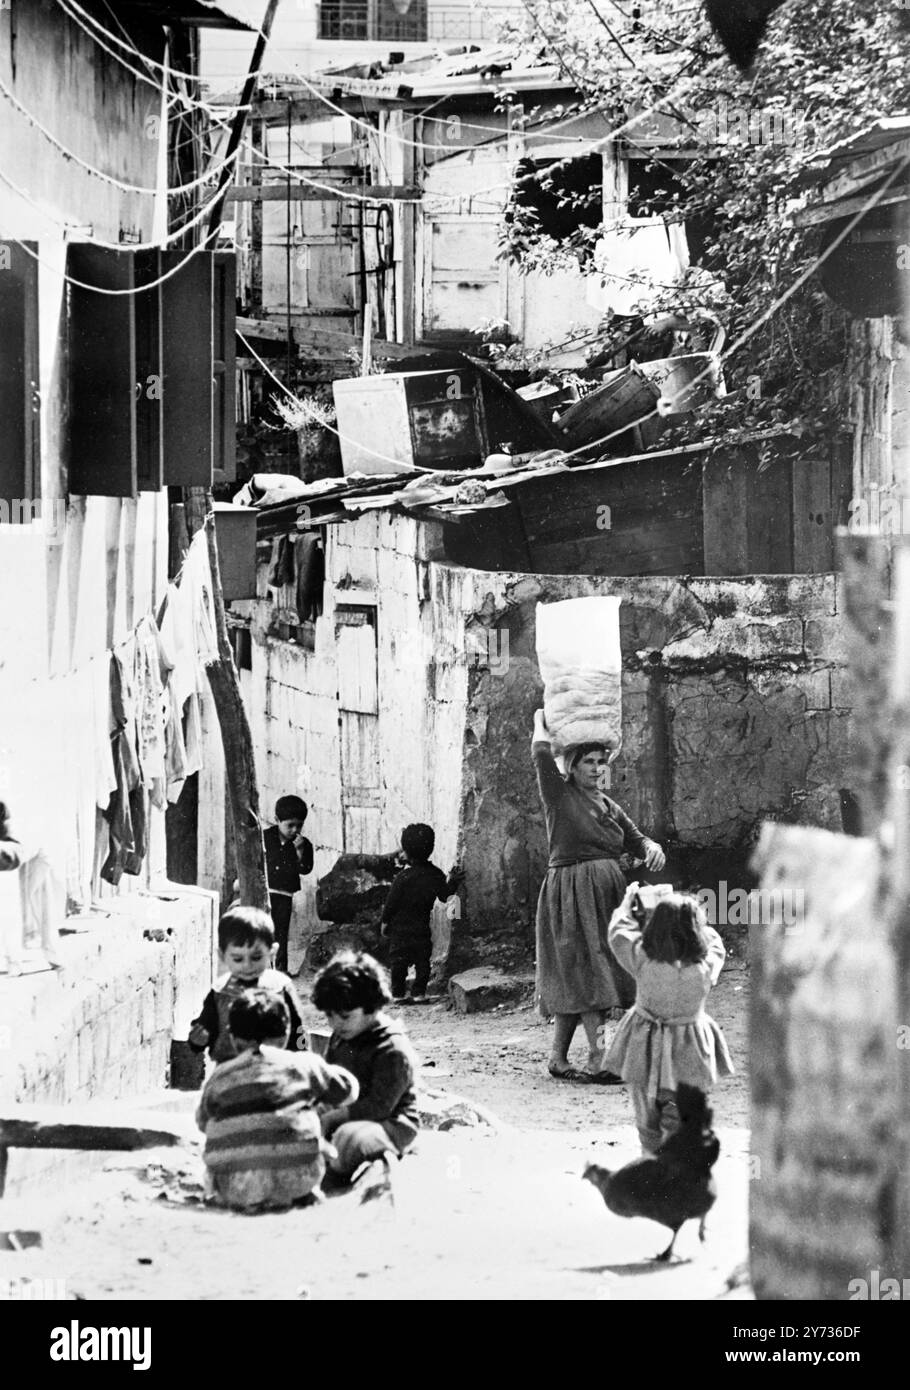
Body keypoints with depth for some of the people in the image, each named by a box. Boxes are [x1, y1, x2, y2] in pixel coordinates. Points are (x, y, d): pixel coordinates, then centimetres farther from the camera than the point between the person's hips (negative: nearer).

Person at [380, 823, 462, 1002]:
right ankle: (419, 993, 10)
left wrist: (385, 922, 1)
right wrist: (452, 881, 20)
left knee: (399, 962, 5)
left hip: (400, 927, -3)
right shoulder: (436, 875, -5)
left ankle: (398, 994, 8)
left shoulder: (402, 878, -19)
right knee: (422, 961, 11)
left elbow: (391, 902, -11)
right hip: (422, 928, 3)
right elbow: (444, 896, 7)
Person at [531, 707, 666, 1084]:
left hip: (607, 894, 6)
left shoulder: (609, 808, 16)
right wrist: (541, 721, 7)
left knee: (577, 980, 6)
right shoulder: (559, 795, -3)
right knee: (587, 971, -13)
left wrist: (653, 848, -7)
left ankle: (558, 1058, 12)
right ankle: (597, 1059, -18)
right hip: (571, 893, -6)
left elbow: (636, 840, 16)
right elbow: (541, 751, -13)